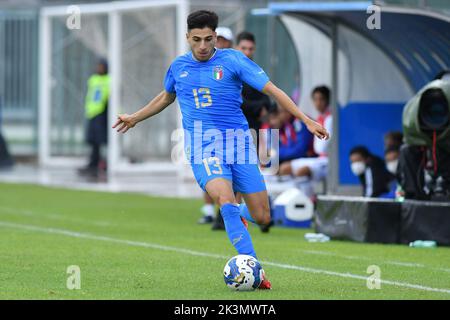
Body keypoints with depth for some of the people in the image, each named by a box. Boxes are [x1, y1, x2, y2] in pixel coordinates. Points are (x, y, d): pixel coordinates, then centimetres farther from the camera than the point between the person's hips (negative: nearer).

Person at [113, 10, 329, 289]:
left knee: (262, 217, -1)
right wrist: (135, 118, 37)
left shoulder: (232, 60, -2)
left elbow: (271, 89, -6)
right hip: (203, 147, 0)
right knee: (226, 200, -28)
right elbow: (166, 98, 31)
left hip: (238, 141, 0)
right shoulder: (179, 66, 9)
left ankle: (237, 216, 38)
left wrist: (306, 120, -13)